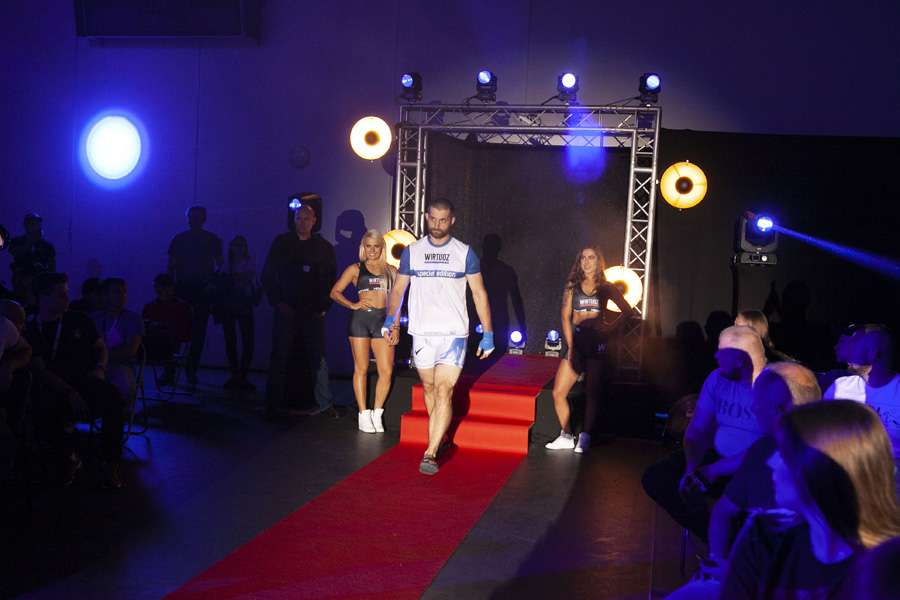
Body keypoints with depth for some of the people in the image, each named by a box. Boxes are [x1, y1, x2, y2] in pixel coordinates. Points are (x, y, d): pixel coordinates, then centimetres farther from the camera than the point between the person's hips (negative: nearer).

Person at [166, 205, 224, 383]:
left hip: (204, 290, 0)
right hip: (183, 288, 0)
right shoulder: (179, 239, 9)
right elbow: (171, 267, 8)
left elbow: (221, 265, 8)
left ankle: (192, 370, 7)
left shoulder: (212, 239, 9)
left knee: (199, 330, 0)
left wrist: (214, 284, -8)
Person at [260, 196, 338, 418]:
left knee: (319, 359, -1)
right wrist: (278, 302, -2)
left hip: (313, 312, 0)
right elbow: (267, 275, 7)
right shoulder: (281, 243, 5)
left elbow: (332, 280, 11)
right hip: (287, 309, 0)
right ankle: (272, 405, 8)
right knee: (279, 357, 0)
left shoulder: (324, 247, 6)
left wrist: (324, 307, 2)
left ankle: (325, 404, 8)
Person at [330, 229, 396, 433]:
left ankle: (377, 413, 10)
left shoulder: (391, 270, 16)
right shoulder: (355, 269, 9)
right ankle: (363, 414, 9)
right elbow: (335, 292, 7)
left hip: (383, 320, 2)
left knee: (386, 371, -5)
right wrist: (352, 305, -7)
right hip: (361, 319, -2)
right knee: (361, 369, 1)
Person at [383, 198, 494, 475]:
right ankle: (439, 440, 31)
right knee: (429, 387, 13)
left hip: (454, 333, -3)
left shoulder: (465, 253, 2)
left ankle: (430, 453, -12)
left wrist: (488, 334, 1)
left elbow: (479, 293, 5)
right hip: (421, 332, 3)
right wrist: (390, 320, 1)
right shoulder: (412, 251, 7)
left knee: (444, 392, -12)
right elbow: (398, 289, 13)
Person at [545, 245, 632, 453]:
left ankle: (585, 438, 2)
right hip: (576, 340, 1)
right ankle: (566, 436, 8)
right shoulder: (572, 286, 8)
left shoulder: (606, 288, 8)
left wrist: (611, 327, -2)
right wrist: (571, 347, -8)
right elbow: (566, 316, 2)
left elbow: (627, 310, 13)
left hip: (596, 341, -1)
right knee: (558, 393, -5)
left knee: (593, 393, -5)